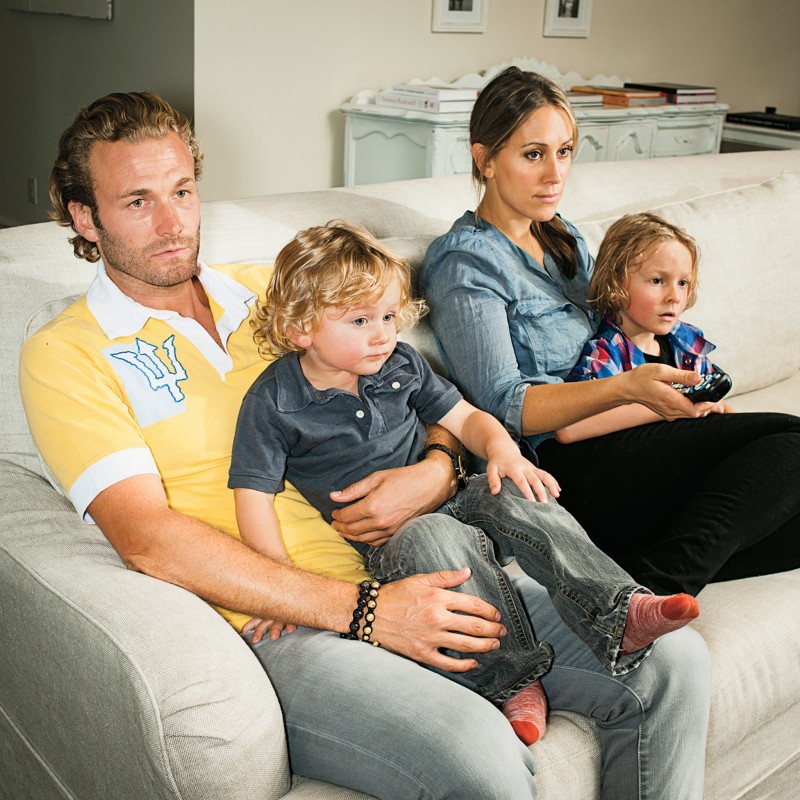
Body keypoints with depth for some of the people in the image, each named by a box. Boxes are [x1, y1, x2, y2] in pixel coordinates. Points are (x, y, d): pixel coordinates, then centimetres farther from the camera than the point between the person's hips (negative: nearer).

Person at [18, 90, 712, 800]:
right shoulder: (63, 357, 2)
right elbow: (148, 540, -12)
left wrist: (437, 472, -7)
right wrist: (362, 610, -19)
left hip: (403, 581, 6)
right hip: (281, 628, -5)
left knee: (673, 660, -8)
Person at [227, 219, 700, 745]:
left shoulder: (401, 364, 7)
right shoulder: (273, 401, -7)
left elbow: (464, 418, 13)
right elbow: (254, 494, -9)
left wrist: (502, 450, -10)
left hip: (445, 500, 4)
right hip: (385, 537, -4)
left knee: (512, 495, -27)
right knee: (432, 540, -38)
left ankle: (618, 613, -36)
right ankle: (511, 677, -35)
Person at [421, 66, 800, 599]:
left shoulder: (564, 237, 19)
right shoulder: (467, 262, -7)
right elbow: (504, 406, -15)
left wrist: (685, 392, 4)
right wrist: (626, 388, -28)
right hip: (561, 467, -8)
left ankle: (647, 584, -15)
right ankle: (652, 590, -23)